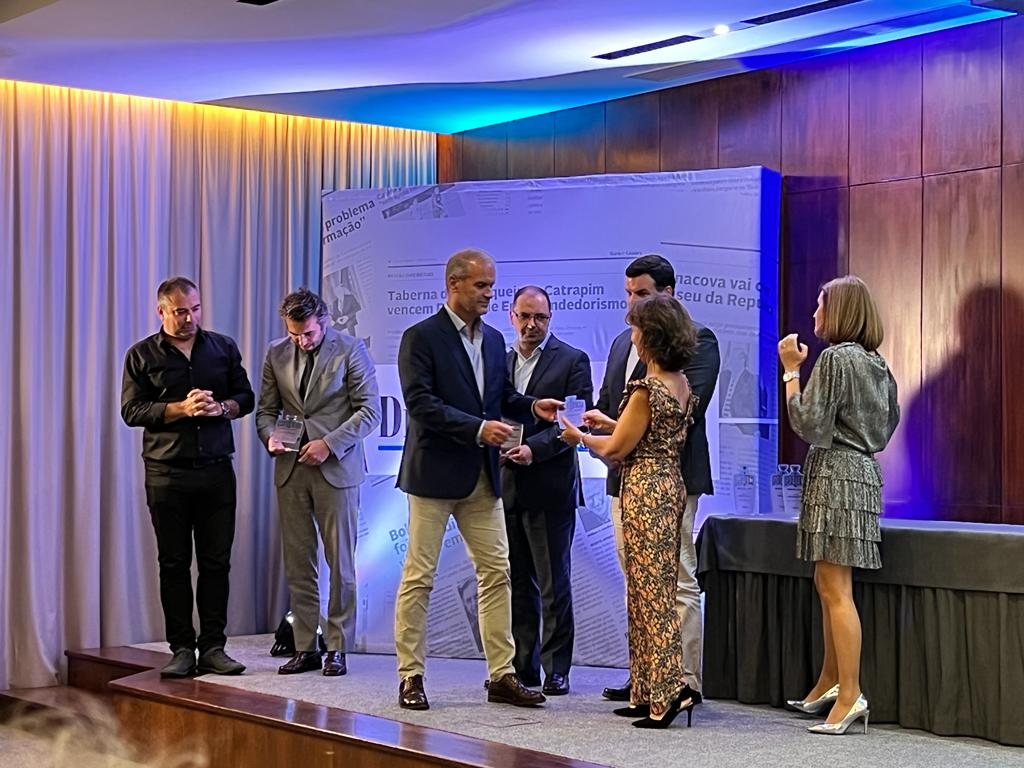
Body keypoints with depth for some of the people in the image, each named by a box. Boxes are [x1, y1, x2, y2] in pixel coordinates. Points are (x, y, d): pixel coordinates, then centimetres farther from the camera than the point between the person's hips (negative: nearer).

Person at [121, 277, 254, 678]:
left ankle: (213, 646, 9)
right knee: (173, 563, 2)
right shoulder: (142, 355, 3)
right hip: (166, 473, -1)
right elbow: (131, 410, -3)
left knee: (216, 561, 2)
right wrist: (181, 409, -15)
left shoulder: (223, 347, 10)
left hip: (216, 470, 2)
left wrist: (221, 407, -10)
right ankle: (182, 649, 8)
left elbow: (245, 397, 12)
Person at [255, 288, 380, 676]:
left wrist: (329, 443, -15)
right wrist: (270, 434, -8)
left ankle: (337, 648, 9)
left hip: (336, 468, -4)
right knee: (297, 563, 4)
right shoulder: (276, 353, 8)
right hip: (291, 469, 4)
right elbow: (267, 408, 14)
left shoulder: (351, 350, -5)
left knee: (340, 563, 1)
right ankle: (305, 647, 11)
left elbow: (369, 410, -7)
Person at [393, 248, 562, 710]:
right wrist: (478, 428, -23)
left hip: (481, 478, 7)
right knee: (419, 577, 0)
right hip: (434, 473, -7)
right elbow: (420, 403, -17)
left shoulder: (493, 340, 13)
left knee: (496, 572, 5)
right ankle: (410, 676, 9)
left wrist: (531, 406, -2)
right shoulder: (421, 337, -8)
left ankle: (502, 676, 10)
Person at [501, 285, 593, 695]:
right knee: (517, 581, 9)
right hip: (506, 484, 5)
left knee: (554, 583, 0)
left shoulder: (572, 360, -1)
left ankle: (556, 669, 5)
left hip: (549, 485, -5)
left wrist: (533, 448, -19)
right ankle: (522, 666, 16)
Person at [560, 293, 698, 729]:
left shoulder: (647, 390, -18)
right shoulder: (681, 384, 9)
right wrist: (610, 422, 20)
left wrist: (580, 438, 6)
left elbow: (617, 449, -12)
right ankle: (648, 693, 16)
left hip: (646, 490, -9)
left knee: (651, 591, -5)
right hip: (670, 484, 9)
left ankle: (667, 691, -4)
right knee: (655, 590, 12)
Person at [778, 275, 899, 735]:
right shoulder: (876, 363, 14)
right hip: (864, 471, 10)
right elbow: (889, 424, 23)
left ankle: (850, 696, -11)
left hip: (836, 473, -10)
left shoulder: (835, 358, -13)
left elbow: (807, 423, -16)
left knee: (836, 589, -10)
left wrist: (791, 370, -7)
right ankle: (830, 682, 24)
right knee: (828, 585, 16)